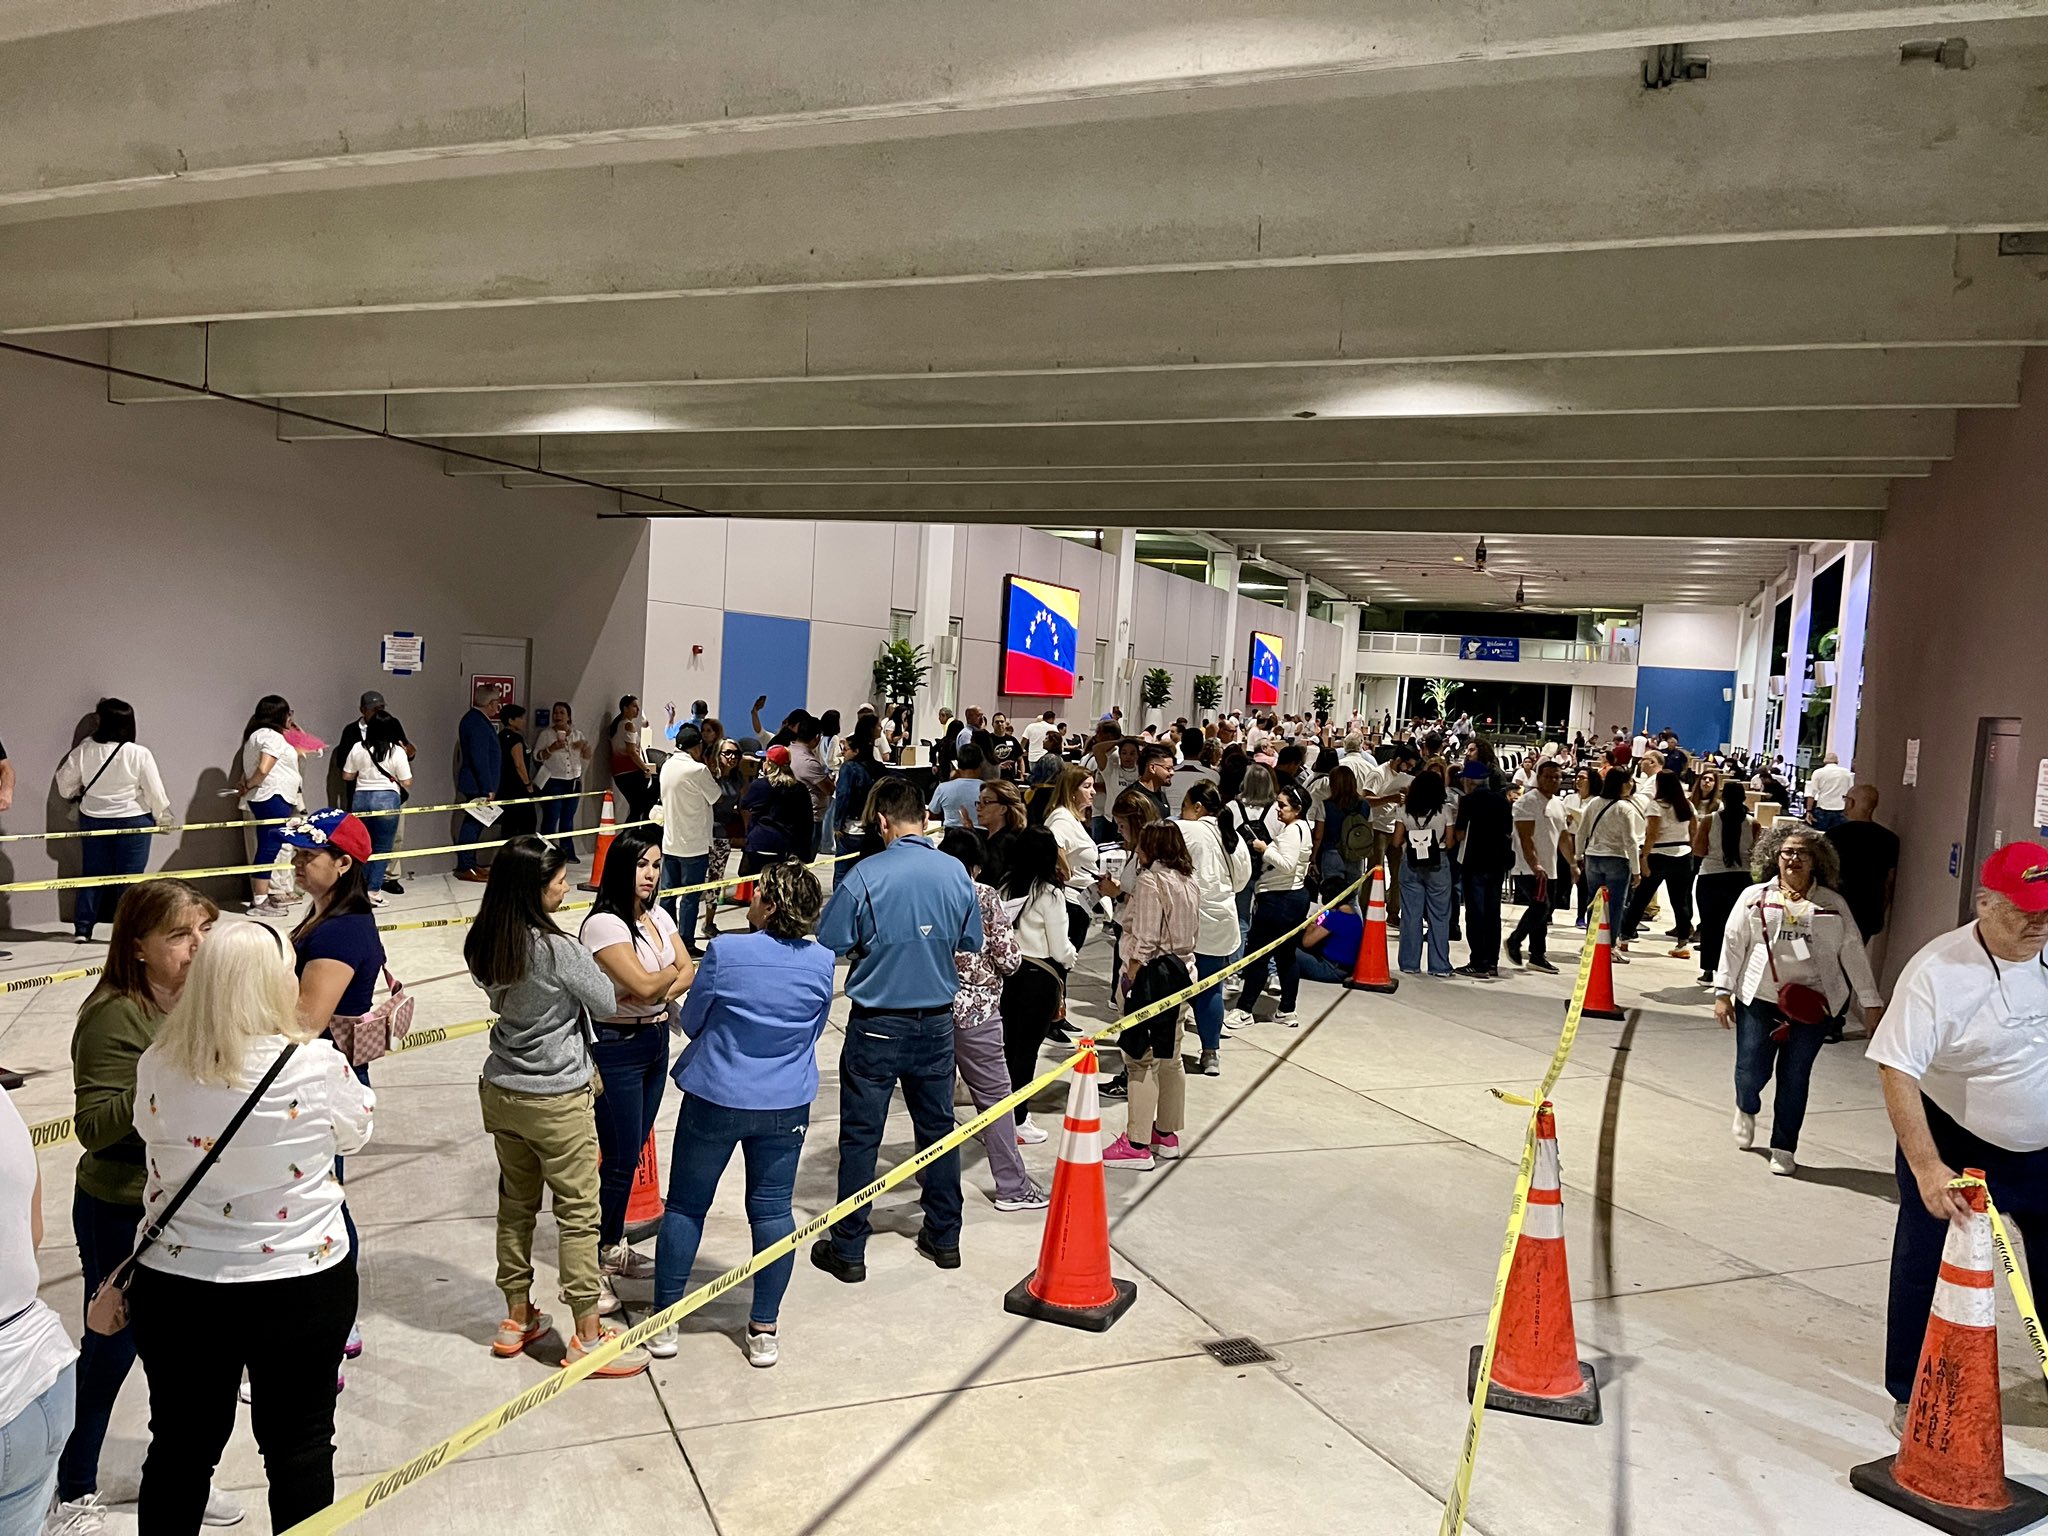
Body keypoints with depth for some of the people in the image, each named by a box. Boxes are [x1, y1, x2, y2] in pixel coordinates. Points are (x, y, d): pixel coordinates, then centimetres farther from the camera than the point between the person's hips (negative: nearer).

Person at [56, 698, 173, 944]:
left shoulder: (84, 751, -7)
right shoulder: (140, 754, -15)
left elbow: (65, 783, 6)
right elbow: (155, 792, -9)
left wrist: (76, 795, 29)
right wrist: (163, 818, 6)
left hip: (93, 820, 3)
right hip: (133, 820, -3)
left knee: (92, 873, 13)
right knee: (130, 877, 4)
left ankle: (82, 928, 18)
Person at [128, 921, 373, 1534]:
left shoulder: (157, 1066, -11)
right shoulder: (314, 1064, -20)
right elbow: (354, 1132, 0)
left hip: (174, 1288, 3)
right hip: (301, 1287, -2)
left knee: (180, 1447, 21)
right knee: (299, 1447, 16)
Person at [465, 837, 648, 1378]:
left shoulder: (482, 944, -4)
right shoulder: (558, 949, -25)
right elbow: (606, 1002, -11)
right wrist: (590, 972, 4)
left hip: (501, 1091, 7)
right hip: (557, 1100, -7)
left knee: (515, 1203, 19)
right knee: (579, 1214, 4)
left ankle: (517, 1319, 32)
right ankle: (587, 1336, 13)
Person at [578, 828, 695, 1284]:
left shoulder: (658, 916, 6)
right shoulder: (603, 924, -19)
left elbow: (688, 972, 2)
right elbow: (643, 984, -24)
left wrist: (662, 990, -17)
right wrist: (677, 973, -5)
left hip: (656, 1041, 8)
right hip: (616, 1048, -8)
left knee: (633, 1151, 17)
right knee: (620, 1158, 0)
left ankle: (613, 1246, 31)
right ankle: (591, 1259, 16)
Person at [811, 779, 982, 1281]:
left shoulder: (866, 875, -17)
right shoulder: (956, 873, -5)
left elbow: (827, 945, -11)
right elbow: (970, 946, 6)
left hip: (877, 1026, -4)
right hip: (936, 1023, 4)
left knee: (860, 1136, 7)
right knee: (938, 1127, 17)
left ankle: (848, 1249, 17)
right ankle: (944, 1238, 29)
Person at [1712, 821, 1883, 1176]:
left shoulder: (1833, 904, 6)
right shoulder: (1755, 897, 4)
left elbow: (1853, 953, 7)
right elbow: (1733, 945, 4)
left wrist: (1871, 1002, 5)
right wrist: (1723, 992, 1)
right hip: (1759, 1000, 0)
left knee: (1795, 1077, 3)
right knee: (1752, 1070, -1)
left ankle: (1784, 1148, 19)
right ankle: (1746, 1110, 35)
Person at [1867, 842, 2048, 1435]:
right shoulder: (1937, 972, -24)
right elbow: (1897, 1072, -27)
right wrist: (1927, 1169, -34)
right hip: (1956, 1146, -4)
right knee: (1926, 1272, 4)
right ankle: (1911, 1397, 21)